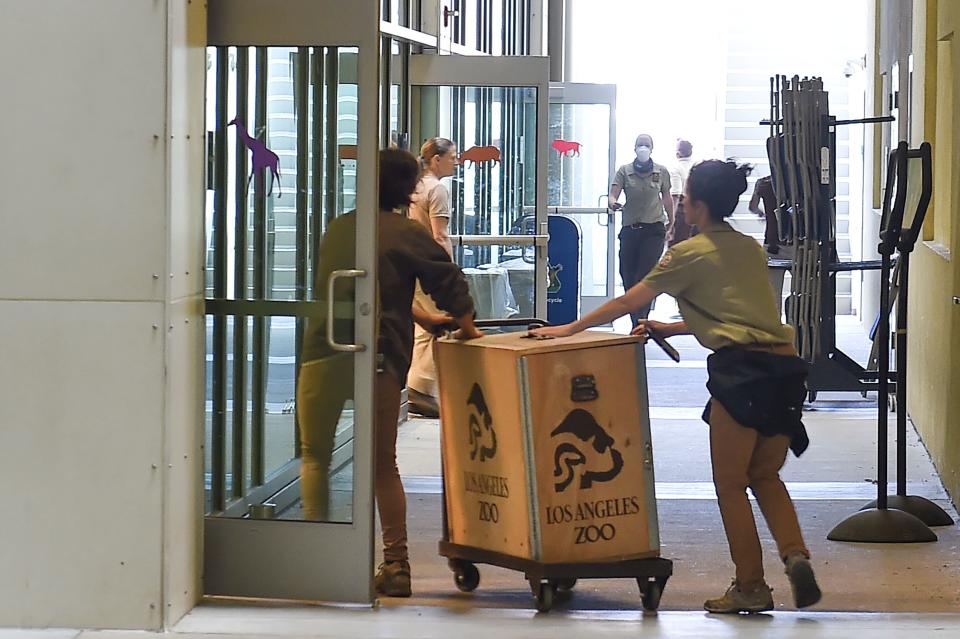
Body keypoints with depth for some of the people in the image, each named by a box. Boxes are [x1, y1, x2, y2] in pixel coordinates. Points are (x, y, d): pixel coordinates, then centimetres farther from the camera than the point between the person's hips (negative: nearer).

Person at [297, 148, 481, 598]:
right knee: (383, 465, 9)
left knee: (315, 456, 13)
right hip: (378, 359, -1)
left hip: (322, 353, 2)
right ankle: (396, 564, 7)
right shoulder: (407, 234, 3)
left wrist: (421, 317, 29)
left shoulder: (337, 229, 17)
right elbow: (450, 282, 0)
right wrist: (465, 325, 17)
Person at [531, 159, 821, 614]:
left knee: (730, 484, 5)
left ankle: (750, 588, 7)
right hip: (785, 364, 7)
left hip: (742, 369, -7)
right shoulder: (750, 249, 21)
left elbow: (627, 303, 6)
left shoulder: (691, 253, 1)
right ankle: (794, 554, -3)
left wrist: (571, 328, 16)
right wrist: (668, 329, 32)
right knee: (765, 475, 19)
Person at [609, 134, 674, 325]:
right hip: (630, 230, 2)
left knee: (646, 276, -12)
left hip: (654, 230, -2)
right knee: (628, 277, 3)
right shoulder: (624, 171, 3)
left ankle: (639, 322, -15)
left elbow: (666, 197, 16)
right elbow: (613, 194, -6)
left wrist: (671, 222, 23)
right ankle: (638, 322, 15)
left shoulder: (661, 172, 4)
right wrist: (614, 203, -29)